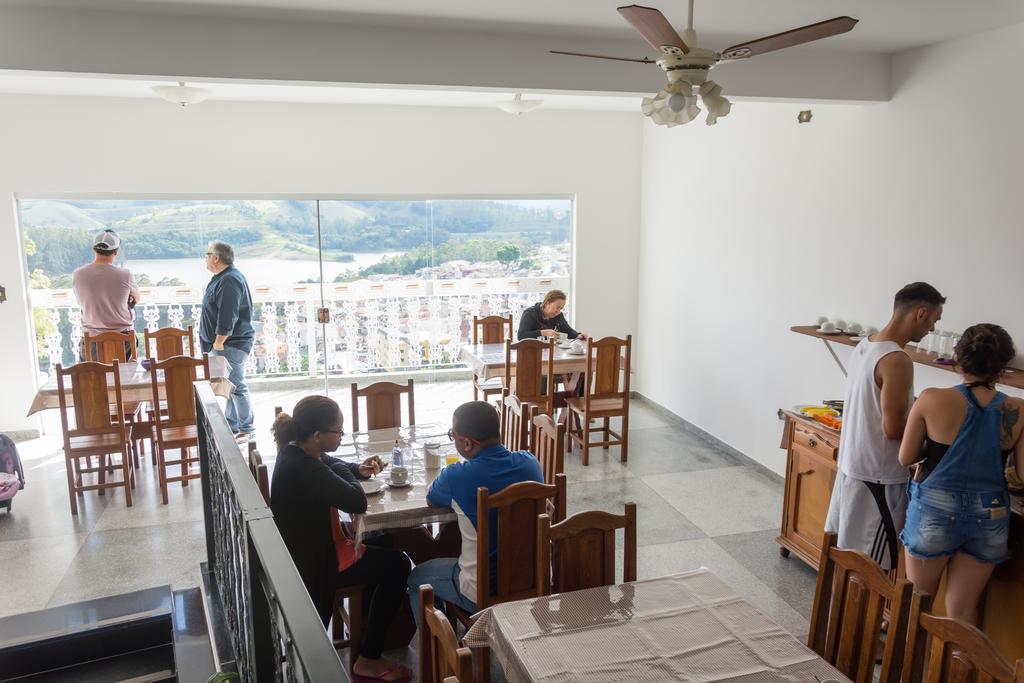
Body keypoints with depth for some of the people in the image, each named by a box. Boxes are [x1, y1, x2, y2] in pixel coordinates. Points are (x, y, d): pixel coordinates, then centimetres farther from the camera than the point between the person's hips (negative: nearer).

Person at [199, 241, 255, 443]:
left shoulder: (229, 281, -19)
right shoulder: (222, 277, 15)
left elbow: (227, 319, -24)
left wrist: (218, 343, -19)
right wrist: (216, 343, 20)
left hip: (232, 344, -11)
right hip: (225, 343, 11)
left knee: (236, 387, -5)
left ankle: (246, 430, 2)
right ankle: (231, 426, 25)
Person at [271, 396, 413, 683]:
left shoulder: (297, 450, -3)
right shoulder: (303, 469, -33)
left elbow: (332, 465, 17)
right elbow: (357, 502, -31)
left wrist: (358, 470, -4)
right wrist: (344, 471, -12)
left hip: (308, 547, 10)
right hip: (312, 562, -10)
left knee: (384, 550, 22)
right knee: (397, 566, -3)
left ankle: (374, 631, 35)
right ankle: (368, 660, 6)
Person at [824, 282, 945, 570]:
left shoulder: (864, 347, 5)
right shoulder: (897, 361, -22)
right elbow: (893, 429, -21)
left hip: (852, 463, 9)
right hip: (879, 475, -9)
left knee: (846, 549, 19)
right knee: (874, 567, 4)